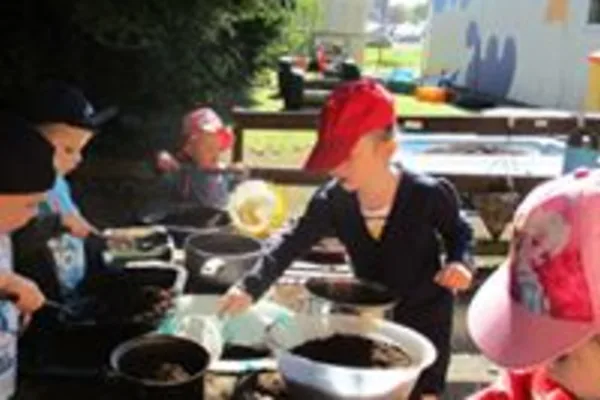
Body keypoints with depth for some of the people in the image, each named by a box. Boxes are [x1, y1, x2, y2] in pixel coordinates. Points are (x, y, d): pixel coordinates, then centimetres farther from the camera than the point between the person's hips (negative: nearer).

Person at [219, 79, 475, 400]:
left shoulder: (428, 195, -27)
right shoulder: (332, 201, -19)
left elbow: (459, 233, -8)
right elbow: (292, 242, -17)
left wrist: (460, 262, -30)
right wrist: (251, 287, -28)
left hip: (425, 319, -3)